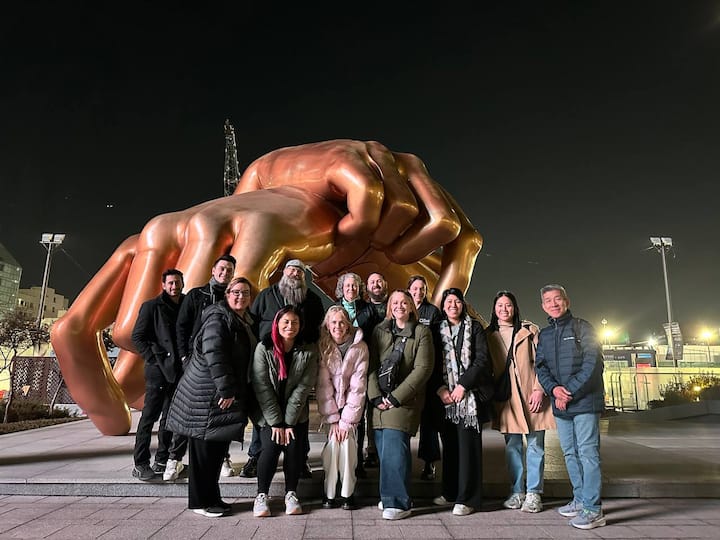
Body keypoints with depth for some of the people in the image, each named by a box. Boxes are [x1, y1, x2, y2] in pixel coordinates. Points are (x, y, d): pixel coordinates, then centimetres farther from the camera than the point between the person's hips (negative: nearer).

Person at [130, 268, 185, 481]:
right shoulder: (151, 306, -1)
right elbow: (137, 337, -2)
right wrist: (154, 359, -9)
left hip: (179, 371, 5)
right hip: (158, 370, -4)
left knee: (169, 416, 11)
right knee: (149, 416, -2)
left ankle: (162, 461, 22)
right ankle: (140, 464, 5)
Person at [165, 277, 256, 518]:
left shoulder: (245, 323, 17)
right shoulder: (218, 317, -12)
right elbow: (213, 354, -22)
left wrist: (232, 390, 17)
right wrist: (225, 389, -23)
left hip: (228, 393, 9)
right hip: (208, 394, -9)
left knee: (218, 446, 13)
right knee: (205, 448, 0)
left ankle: (211, 497, 24)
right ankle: (200, 501, 11)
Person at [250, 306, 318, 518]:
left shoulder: (309, 351, -6)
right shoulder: (264, 348, -10)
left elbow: (303, 387, -9)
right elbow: (261, 386, -12)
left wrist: (288, 422, -14)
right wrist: (276, 422, -16)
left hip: (297, 414, 1)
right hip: (268, 414, -1)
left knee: (295, 448, -15)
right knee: (270, 447, -19)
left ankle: (291, 494, 6)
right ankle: (261, 495, 1)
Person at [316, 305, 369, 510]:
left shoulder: (359, 347, -12)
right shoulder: (323, 347, -9)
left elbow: (358, 386, -13)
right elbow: (323, 386, -11)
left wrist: (347, 419, -15)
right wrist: (333, 419, -15)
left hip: (351, 404, -1)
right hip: (330, 403, 1)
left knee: (347, 441, -16)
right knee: (333, 441, -15)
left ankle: (348, 492, -2)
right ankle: (329, 492, -1)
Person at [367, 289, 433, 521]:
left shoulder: (421, 332, 1)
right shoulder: (380, 330, 12)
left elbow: (423, 368, -7)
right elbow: (372, 365, 7)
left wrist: (396, 396, -12)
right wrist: (376, 395, -6)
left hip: (405, 399, -4)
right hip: (380, 400, 4)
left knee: (394, 448, -12)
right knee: (383, 447, 5)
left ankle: (398, 502, -2)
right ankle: (389, 495, 21)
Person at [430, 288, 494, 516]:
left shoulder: (474, 327, 4)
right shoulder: (437, 330, 12)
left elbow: (482, 360, -4)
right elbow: (432, 363, 9)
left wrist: (462, 385, -12)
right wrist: (439, 389, -6)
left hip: (469, 394, -3)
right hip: (445, 395, 3)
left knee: (468, 443, -3)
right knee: (449, 444, 7)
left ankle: (467, 498, 4)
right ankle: (450, 492, 20)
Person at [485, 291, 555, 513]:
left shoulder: (530, 330, 4)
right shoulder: (489, 336, 9)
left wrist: (539, 389, -10)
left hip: (531, 394, -2)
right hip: (506, 397, 2)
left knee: (535, 445, 3)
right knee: (512, 445, 7)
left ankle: (534, 493, 11)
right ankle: (517, 492, 16)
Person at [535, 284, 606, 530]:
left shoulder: (582, 327, -2)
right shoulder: (544, 334, 15)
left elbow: (592, 364, -10)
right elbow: (540, 366, 9)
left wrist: (570, 391, -15)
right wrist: (553, 388, -10)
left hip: (584, 401, -6)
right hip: (560, 404, 6)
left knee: (587, 452, -6)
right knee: (570, 453, 13)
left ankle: (592, 509, -1)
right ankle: (580, 499, 25)